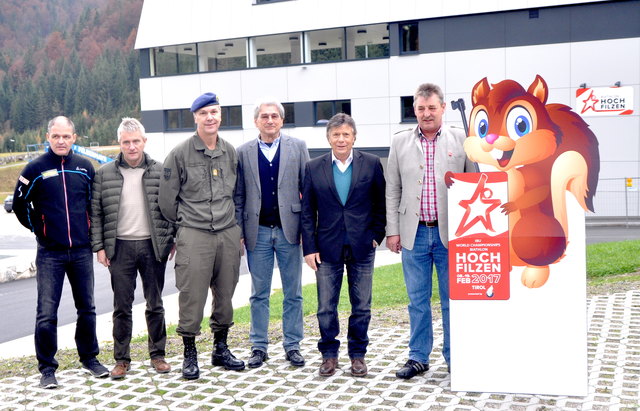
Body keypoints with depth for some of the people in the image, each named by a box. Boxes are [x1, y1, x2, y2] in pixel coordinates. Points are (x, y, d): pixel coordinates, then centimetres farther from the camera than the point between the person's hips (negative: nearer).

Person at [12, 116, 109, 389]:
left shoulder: (85, 167, 6)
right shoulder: (36, 169, -2)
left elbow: (96, 202, 16)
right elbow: (19, 204, 4)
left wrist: (93, 234, 10)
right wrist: (38, 228, 1)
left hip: (82, 251, 3)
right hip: (50, 254, -3)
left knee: (87, 308, 11)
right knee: (46, 313, -3)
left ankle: (89, 357, 27)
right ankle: (47, 368, 8)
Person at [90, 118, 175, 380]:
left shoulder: (160, 171, 3)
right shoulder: (105, 174, 3)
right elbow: (96, 213, 5)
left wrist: (172, 241, -1)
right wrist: (99, 247, -1)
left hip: (153, 246, 0)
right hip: (120, 248, 0)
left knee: (155, 304, 9)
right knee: (122, 307, 6)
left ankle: (157, 355, 20)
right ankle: (121, 360, 15)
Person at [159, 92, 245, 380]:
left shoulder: (230, 152, 8)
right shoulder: (180, 154, -4)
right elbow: (167, 199, 1)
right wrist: (183, 224, 8)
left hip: (228, 234, 4)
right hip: (194, 236, -4)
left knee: (225, 295, 11)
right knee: (192, 297, -3)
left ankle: (221, 349, 26)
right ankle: (189, 354, 12)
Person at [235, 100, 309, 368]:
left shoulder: (298, 147, 4)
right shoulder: (243, 152, 5)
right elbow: (238, 196, 6)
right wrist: (238, 232, 0)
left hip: (289, 229, 0)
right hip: (258, 231, 0)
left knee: (293, 293, 6)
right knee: (259, 294, 8)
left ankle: (293, 346, 17)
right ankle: (259, 347, 18)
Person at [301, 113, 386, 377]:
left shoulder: (371, 164, 1)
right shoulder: (313, 168, 3)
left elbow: (382, 203, 6)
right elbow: (307, 211, 4)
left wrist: (376, 235, -2)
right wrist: (309, 247, -2)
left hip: (362, 247, 0)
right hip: (328, 248, 1)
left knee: (362, 306, 7)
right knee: (326, 306, 5)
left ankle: (357, 355, 22)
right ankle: (329, 354, 20)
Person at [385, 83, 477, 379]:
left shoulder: (462, 140, 3)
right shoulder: (400, 143, 7)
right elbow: (392, 191, 9)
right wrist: (392, 230, 4)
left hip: (450, 234, -1)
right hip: (414, 233, 2)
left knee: (453, 299, 6)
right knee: (418, 300, 9)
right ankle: (418, 357, 21)